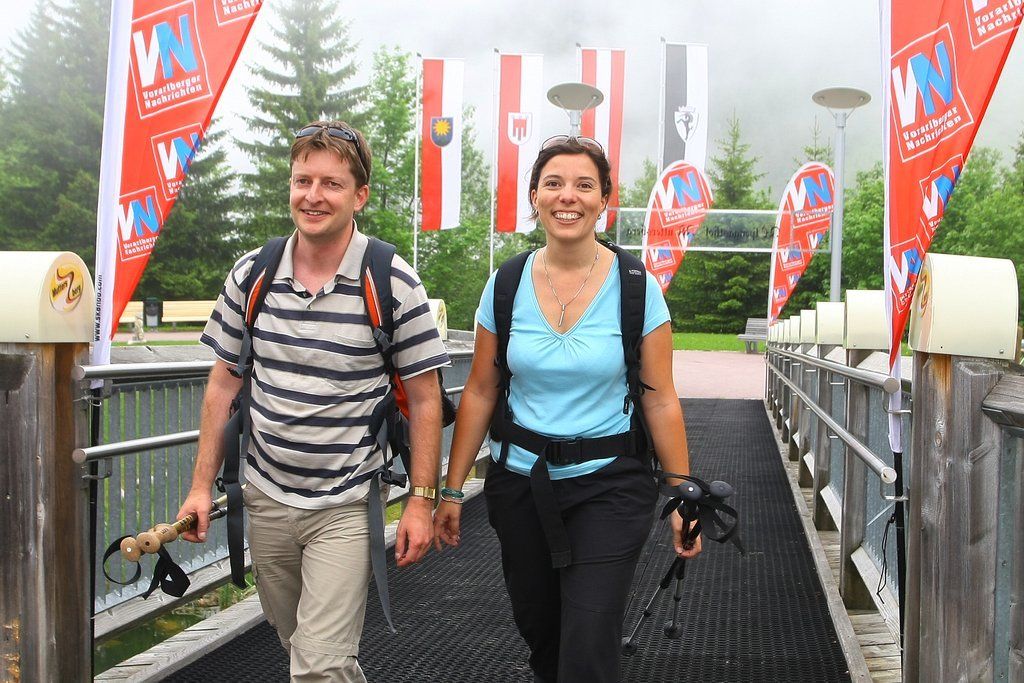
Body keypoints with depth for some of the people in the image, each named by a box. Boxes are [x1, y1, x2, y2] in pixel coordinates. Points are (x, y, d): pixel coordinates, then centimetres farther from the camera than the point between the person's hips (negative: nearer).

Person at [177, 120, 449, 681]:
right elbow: (224, 383, 8)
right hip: (267, 499, 4)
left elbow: (424, 400, -6)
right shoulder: (251, 274, -1)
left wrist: (421, 500, -9)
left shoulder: (394, 285, -12)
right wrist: (201, 485, 7)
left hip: (346, 507, -4)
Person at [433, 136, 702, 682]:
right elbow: (480, 393, 3)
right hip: (519, 484, 3)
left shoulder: (637, 287, -9)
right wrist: (452, 490, 4)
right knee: (537, 629, 17)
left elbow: (660, 401, -5)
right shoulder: (506, 285, -2)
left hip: (609, 486, -3)